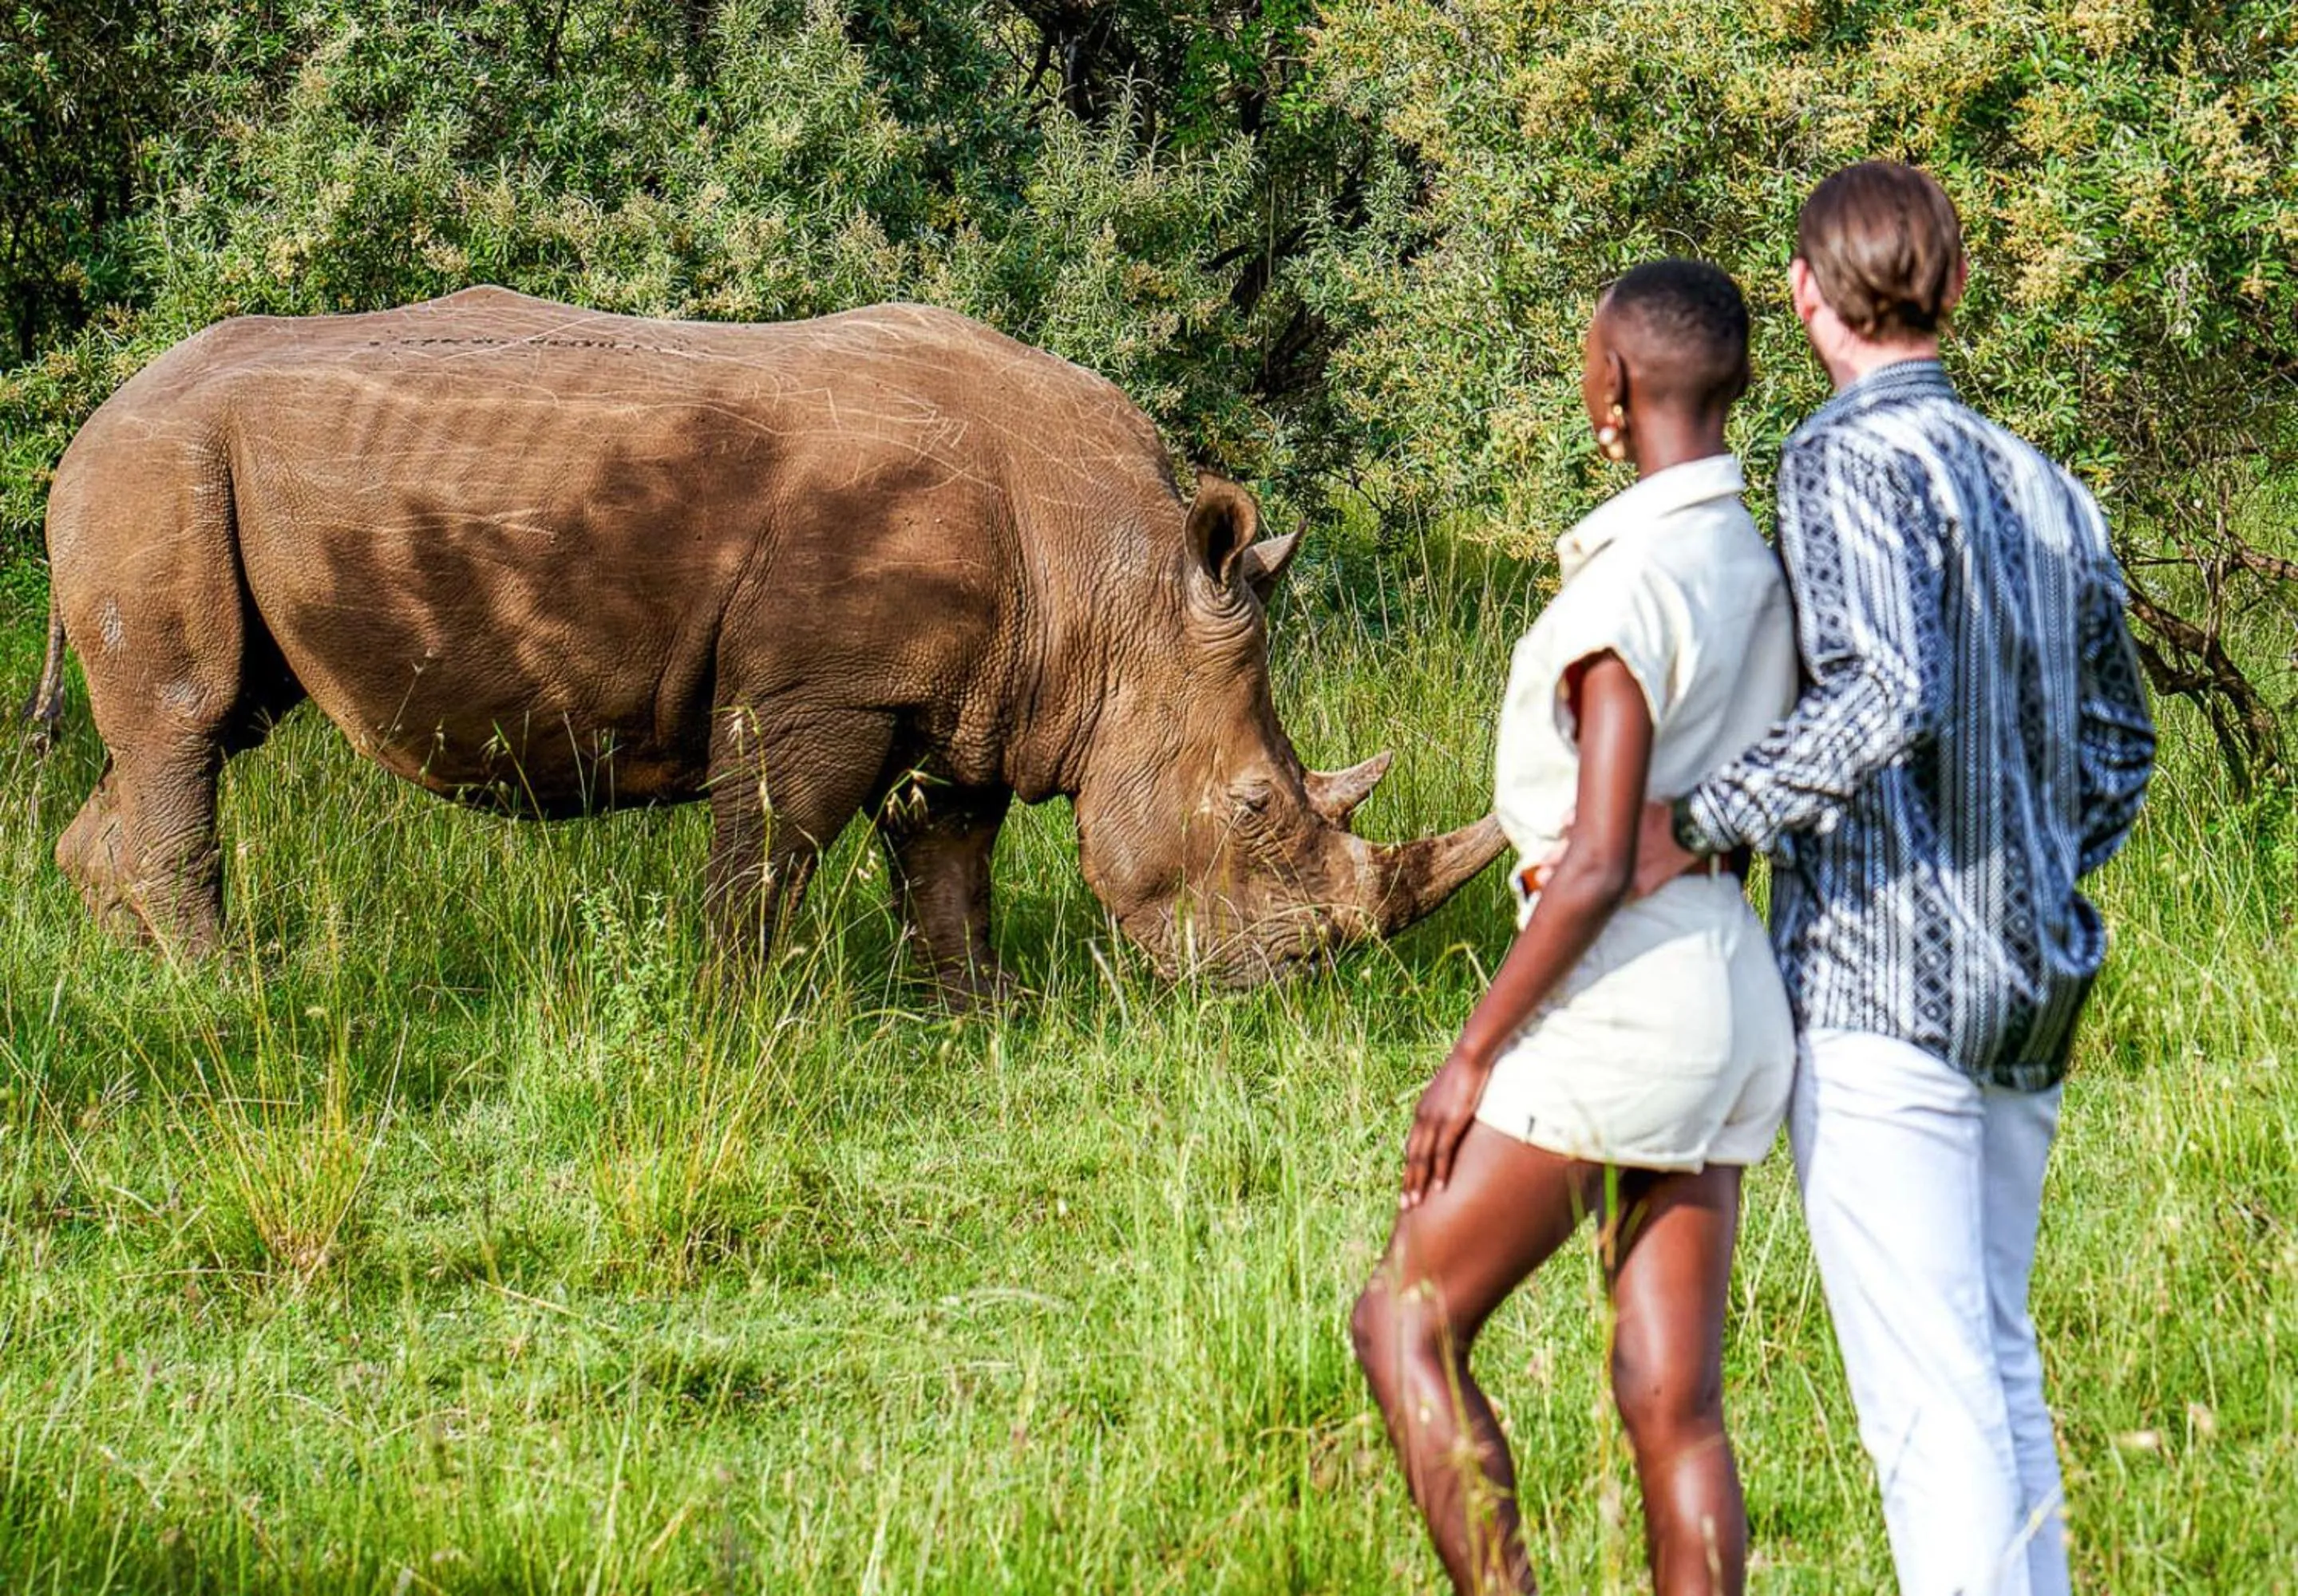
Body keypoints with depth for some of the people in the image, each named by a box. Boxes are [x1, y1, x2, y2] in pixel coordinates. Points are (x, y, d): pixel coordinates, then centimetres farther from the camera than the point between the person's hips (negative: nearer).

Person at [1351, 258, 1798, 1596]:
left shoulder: (1630, 585, -16)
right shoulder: (1772, 568, 10)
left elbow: (1600, 865, -20)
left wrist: (1474, 1055, -13)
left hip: (1623, 991, -8)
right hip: (1741, 995, 8)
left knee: (1408, 1322, 4)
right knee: (1671, 1399, 5)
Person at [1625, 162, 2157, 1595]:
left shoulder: (1849, 460, -10)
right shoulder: (2050, 491, 12)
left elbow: (1885, 694, -25)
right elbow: (2119, 751, 16)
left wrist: (1697, 822, -21)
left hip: (1879, 985, -7)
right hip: (2028, 994, 7)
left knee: (1928, 1396, -8)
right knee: (1998, 1366, 17)